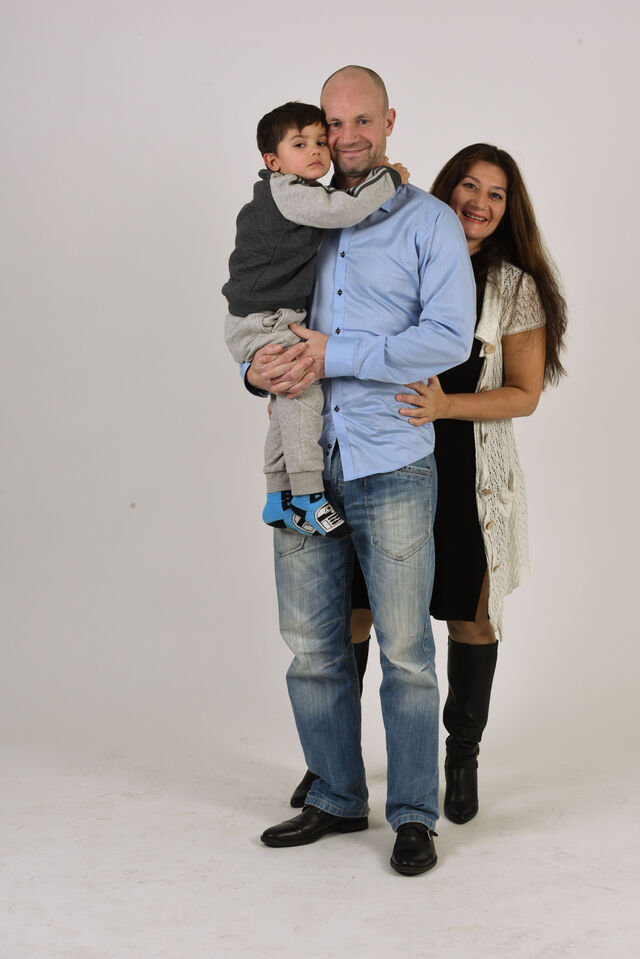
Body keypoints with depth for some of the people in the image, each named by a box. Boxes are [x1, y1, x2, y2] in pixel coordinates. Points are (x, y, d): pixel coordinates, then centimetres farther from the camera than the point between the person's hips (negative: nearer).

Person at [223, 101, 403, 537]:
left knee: (289, 403, 14)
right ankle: (308, 496, -17)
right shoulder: (286, 192, -16)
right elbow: (343, 208, -28)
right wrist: (389, 178, -16)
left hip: (280, 322, 11)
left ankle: (279, 500, 23)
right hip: (260, 324, -11)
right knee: (303, 390, -21)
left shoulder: (290, 195, 15)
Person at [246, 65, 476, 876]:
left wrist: (334, 355, -17)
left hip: (391, 466, -4)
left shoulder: (429, 222, 1)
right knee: (311, 646, 9)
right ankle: (336, 799, 24)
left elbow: (450, 336, -11)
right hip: (303, 465, 4)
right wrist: (260, 366, -8)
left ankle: (413, 815, 14)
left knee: (404, 648, 1)